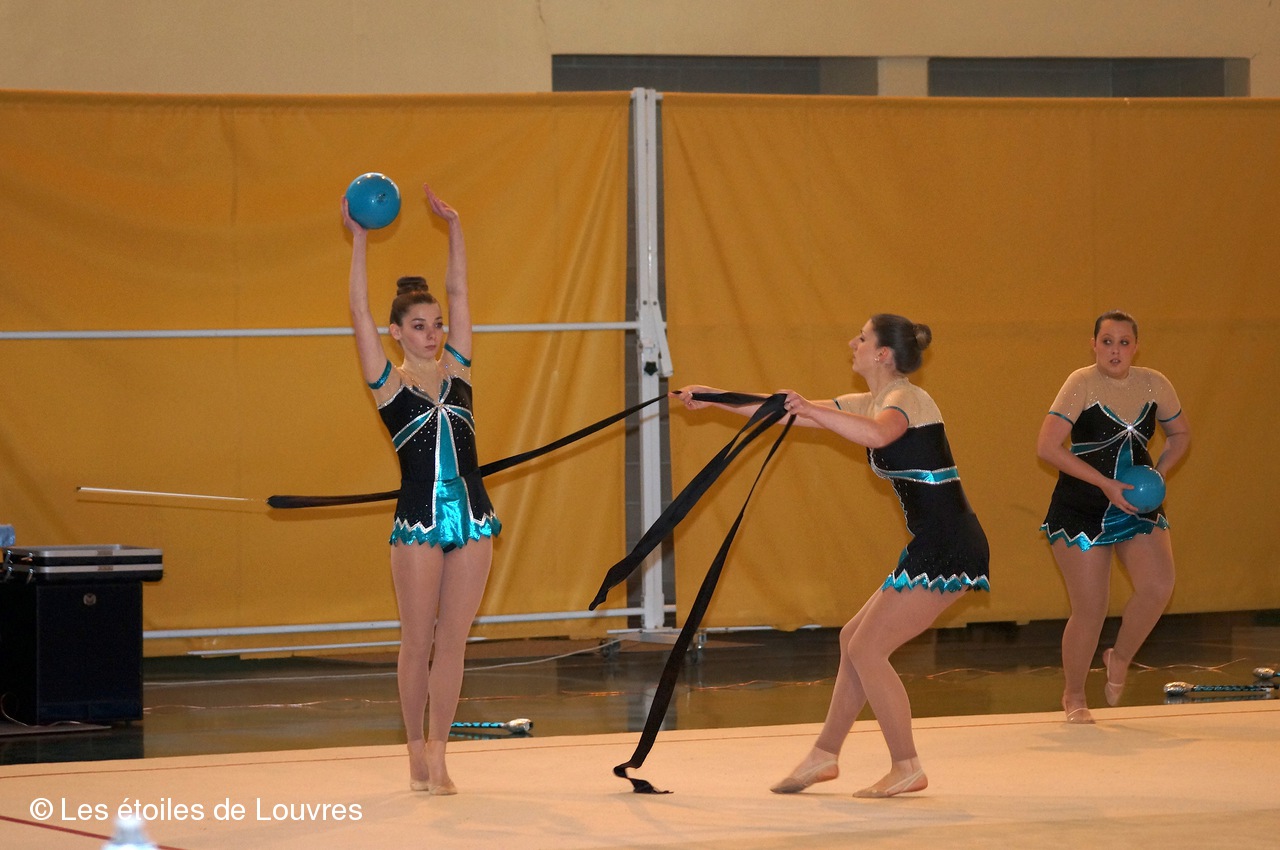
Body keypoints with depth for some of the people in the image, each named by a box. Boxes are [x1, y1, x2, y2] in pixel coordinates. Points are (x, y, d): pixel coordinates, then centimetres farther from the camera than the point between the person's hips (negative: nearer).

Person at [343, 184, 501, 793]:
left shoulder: (456, 369, 9)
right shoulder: (388, 384, 0)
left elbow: (458, 292, 5)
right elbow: (360, 313, -7)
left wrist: (454, 229, -2)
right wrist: (359, 243, -13)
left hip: (471, 516, 3)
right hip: (418, 519, -3)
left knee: (452, 641, 4)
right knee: (418, 642, 3)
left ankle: (437, 754, 8)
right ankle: (416, 751, 13)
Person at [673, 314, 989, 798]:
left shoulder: (905, 398, -12)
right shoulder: (871, 403, 17)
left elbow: (878, 434, -38)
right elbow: (787, 412, 22)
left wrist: (811, 411, -39)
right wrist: (714, 399, 23)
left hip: (946, 549, -10)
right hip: (933, 546, 10)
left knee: (866, 649, -7)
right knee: (855, 640, 16)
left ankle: (907, 768, -1)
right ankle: (824, 755, 26)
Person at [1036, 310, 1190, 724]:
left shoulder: (1154, 384, 0)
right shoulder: (1082, 384, -13)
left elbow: (1180, 434, 17)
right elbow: (1047, 446, -20)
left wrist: (1158, 473, -2)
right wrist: (1105, 484, -22)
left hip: (1138, 506, 4)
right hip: (1081, 510, -4)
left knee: (1158, 585, -17)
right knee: (1089, 610, -4)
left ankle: (1120, 659, 10)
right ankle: (1073, 696, 19)